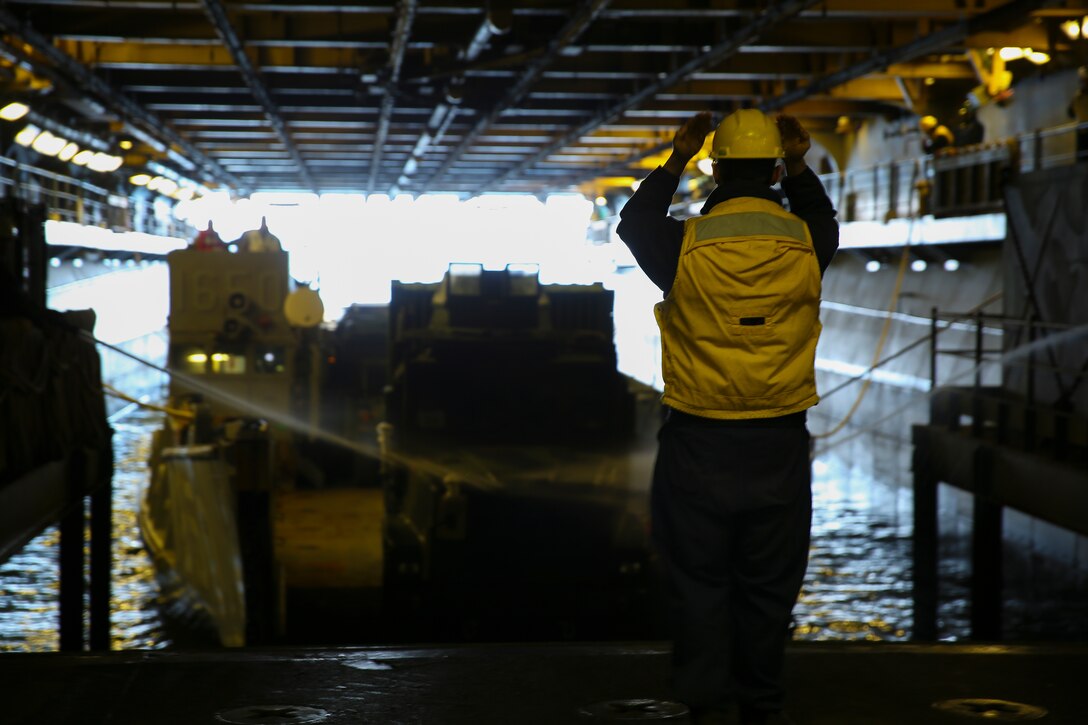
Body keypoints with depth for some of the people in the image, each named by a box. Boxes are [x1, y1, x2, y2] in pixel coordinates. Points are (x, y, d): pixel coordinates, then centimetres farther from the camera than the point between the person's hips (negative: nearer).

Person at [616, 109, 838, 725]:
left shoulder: (686, 246, -10)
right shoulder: (804, 244, -5)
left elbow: (633, 224, 13)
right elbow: (825, 222, 22)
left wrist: (675, 162, 15)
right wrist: (800, 167, 17)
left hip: (700, 442, -1)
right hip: (779, 443, 2)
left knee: (700, 579, 9)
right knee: (768, 583, 12)